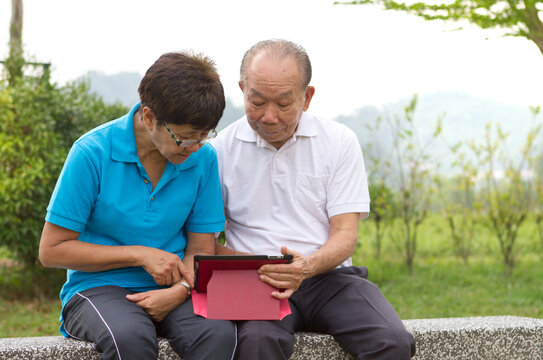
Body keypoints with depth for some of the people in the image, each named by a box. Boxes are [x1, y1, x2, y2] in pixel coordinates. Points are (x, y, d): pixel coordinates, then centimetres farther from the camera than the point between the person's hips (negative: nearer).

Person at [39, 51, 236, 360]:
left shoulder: (203, 158, 1)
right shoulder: (92, 153, -10)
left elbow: (201, 248, 7)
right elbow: (52, 250, -7)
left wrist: (180, 290, -16)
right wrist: (139, 255, -12)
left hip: (169, 288, 2)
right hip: (98, 287, -2)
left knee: (220, 333, -31)